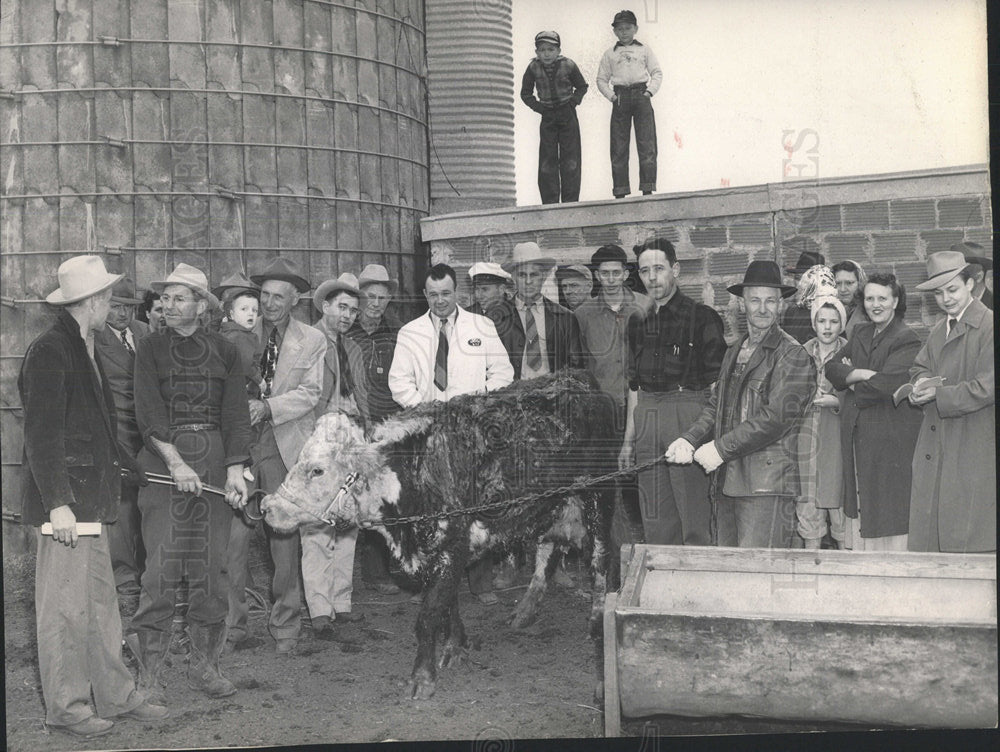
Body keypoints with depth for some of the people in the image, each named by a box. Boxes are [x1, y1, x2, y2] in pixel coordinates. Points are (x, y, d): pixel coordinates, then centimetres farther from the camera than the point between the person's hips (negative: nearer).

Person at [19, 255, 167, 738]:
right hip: (65, 502, -10)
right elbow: (42, 434, -18)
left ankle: (115, 696, 23)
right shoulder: (49, 351, -13)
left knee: (100, 603, 14)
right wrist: (58, 502, -22)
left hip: (91, 499, 10)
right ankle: (65, 707, 9)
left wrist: (133, 470, 22)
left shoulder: (86, 350, 17)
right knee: (65, 605, -1)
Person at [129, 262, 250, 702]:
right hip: (163, 458, -2)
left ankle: (204, 665, 11)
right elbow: (149, 412, -4)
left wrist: (235, 468, -7)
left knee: (211, 563, 2)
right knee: (162, 563, -7)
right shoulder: (150, 349, 6)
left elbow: (235, 413, 6)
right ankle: (149, 671, -2)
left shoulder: (223, 352, 11)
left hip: (214, 459, 2)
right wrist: (176, 463, -16)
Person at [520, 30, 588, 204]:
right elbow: (525, 93, 6)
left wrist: (573, 101, -6)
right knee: (547, 160, -1)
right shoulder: (533, 68, -6)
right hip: (547, 117, 1)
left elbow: (582, 86, 8)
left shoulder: (568, 65, -7)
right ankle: (550, 201, 2)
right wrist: (539, 107, -6)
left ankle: (571, 200, 5)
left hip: (567, 115, -1)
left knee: (570, 160, 0)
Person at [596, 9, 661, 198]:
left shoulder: (644, 50, 13)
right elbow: (601, 79, 12)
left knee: (647, 144, -7)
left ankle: (647, 188, -5)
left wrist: (650, 91, -5)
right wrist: (611, 95, -3)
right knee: (618, 147, -2)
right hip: (620, 96, 1)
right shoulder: (609, 54, 14)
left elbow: (657, 73, 10)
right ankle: (620, 191, 0)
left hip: (641, 95, 0)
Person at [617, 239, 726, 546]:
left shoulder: (702, 317, -2)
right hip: (647, 417, 6)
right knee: (655, 523, 8)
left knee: (695, 520, -6)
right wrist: (628, 439, 17)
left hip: (689, 415, -6)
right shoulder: (639, 322, 15)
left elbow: (717, 383, -5)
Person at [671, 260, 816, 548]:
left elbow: (775, 419, -14)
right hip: (727, 481, 7)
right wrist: (689, 440, -1)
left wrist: (720, 448, -14)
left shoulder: (793, 356, -6)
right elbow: (716, 406, 18)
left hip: (767, 484, -7)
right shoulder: (734, 353, 19)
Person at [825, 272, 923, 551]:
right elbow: (832, 367, 5)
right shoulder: (861, 333, 15)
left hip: (890, 437, -7)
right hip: (856, 433, 7)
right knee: (862, 508, 10)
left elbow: (883, 385, -20)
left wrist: (849, 379, -3)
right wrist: (860, 374, -13)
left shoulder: (907, 341, -9)